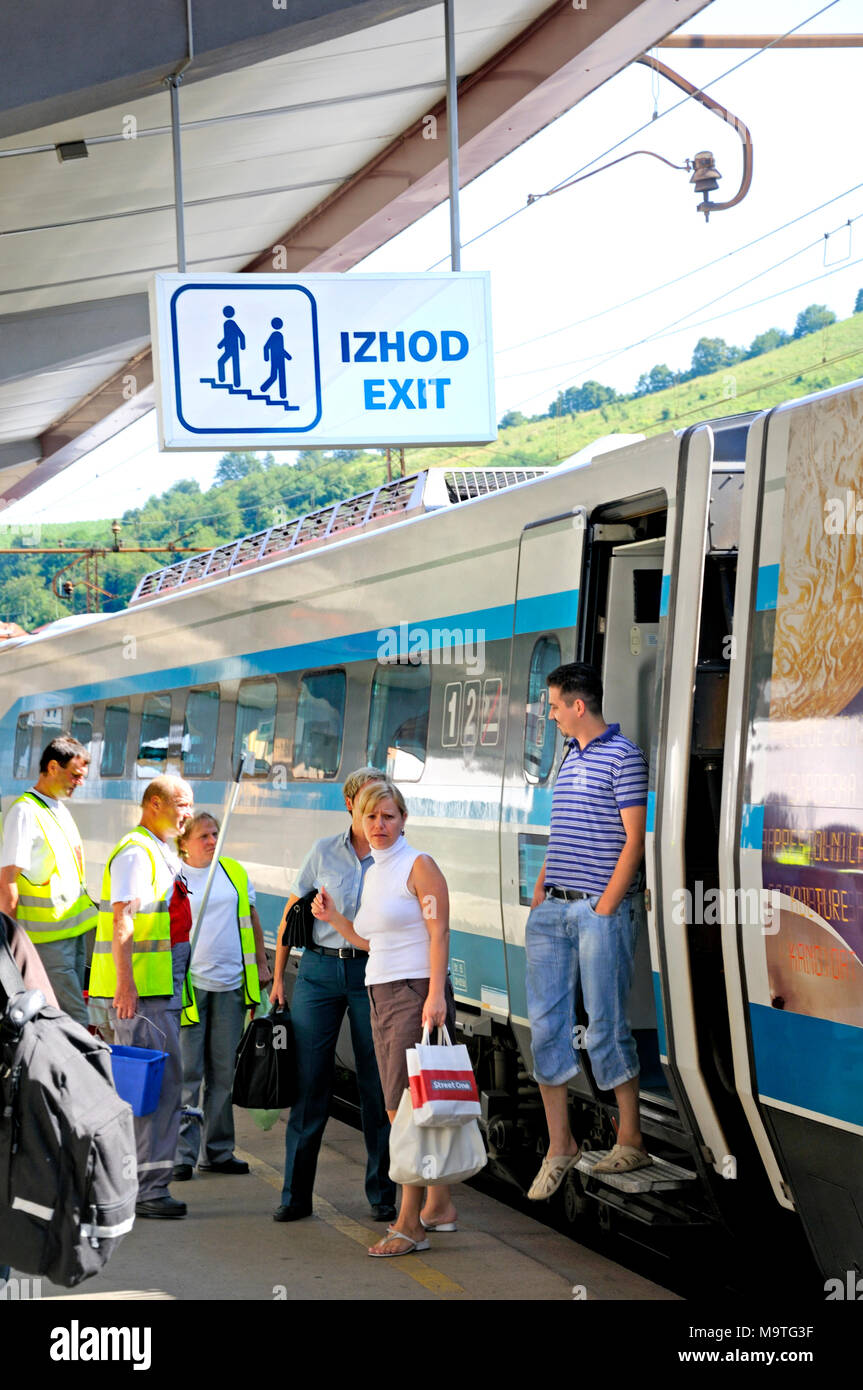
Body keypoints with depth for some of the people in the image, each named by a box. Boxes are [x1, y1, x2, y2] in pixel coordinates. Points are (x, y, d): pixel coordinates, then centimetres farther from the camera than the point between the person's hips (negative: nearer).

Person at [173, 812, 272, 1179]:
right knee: (187, 1071, -5)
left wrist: (262, 964, 17)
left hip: (231, 983, 4)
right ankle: (182, 1154, -1)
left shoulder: (235, 873, 13)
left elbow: (252, 918, 21)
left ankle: (217, 1151, 15)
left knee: (223, 1071, 8)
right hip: (189, 982, -4)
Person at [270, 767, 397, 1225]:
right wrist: (278, 977, 7)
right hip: (320, 968, 1)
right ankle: (296, 1194, 8)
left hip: (373, 973, -1)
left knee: (378, 1084, 1)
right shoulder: (324, 851, 4)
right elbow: (291, 915, 10)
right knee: (309, 1080, 1)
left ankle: (382, 1193, 12)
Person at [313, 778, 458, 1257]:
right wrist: (332, 917, 12)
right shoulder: (373, 873, 17)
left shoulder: (418, 866, -6)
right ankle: (438, 1205, 21)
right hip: (381, 994, 8)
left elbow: (438, 932, -13)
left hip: (416, 992, -8)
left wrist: (436, 994, -21)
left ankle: (410, 1224, -7)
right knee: (398, 1109, 10)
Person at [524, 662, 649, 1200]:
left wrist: (605, 908, -15)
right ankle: (559, 1145, 10)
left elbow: (634, 841, -11)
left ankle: (631, 1140, 12)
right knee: (545, 1023, 3)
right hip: (554, 910, 8)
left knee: (606, 1027, -2)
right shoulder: (570, 756, 17)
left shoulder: (623, 756, -8)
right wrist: (540, 892, 13)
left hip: (602, 909, -8)